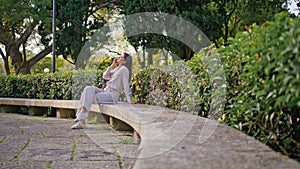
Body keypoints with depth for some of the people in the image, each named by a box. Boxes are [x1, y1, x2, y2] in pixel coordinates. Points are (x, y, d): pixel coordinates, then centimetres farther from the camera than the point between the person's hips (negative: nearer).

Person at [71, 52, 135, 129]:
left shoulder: (124, 69, -8)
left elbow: (126, 86, -13)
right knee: (88, 89, -12)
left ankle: (82, 121, -19)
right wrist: (112, 65, 9)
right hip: (106, 91, 9)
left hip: (112, 95, -9)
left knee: (89, 97, -20)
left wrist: (129, 100, -16)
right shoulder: (117, 69, 22)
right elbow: (105, 76, 17)